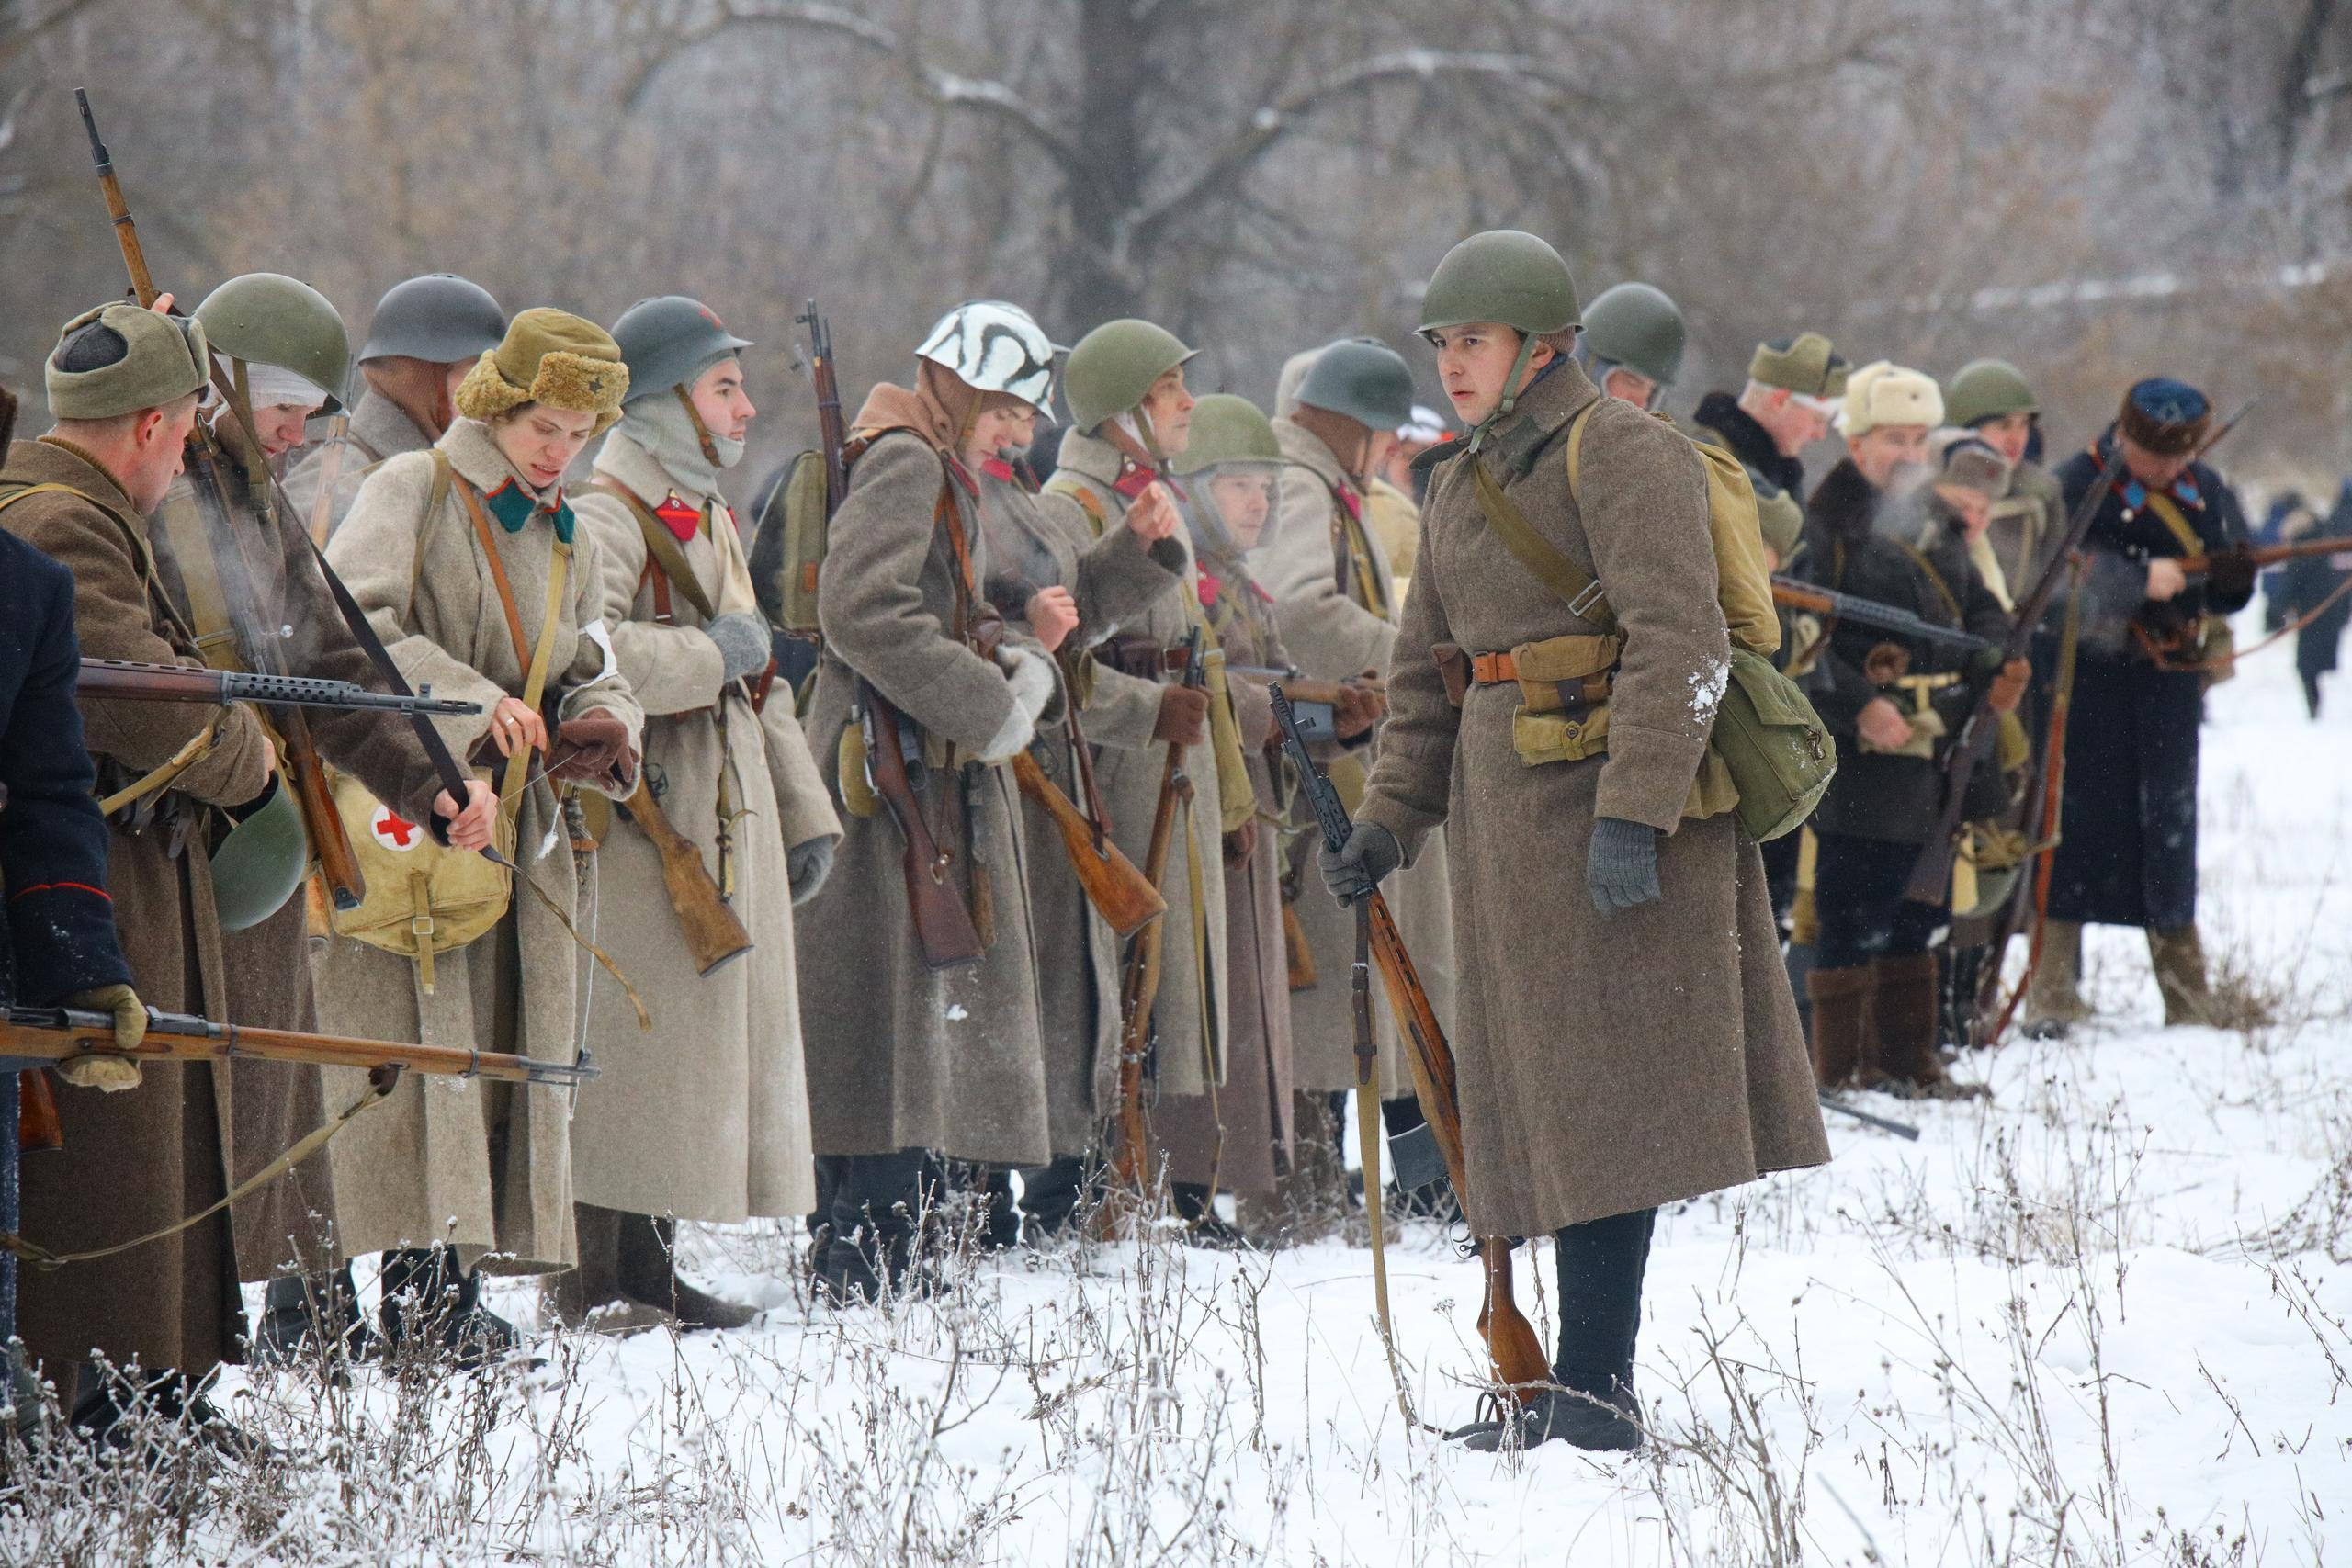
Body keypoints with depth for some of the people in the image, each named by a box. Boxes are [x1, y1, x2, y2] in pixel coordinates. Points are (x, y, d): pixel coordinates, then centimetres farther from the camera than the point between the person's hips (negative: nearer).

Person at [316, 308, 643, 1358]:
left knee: (501, 1048, 3)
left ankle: (456, 1280, 6)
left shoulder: (570, 542, 20)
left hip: (516, 830, 7)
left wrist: (603, 731, -3)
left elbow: (595, 674, 22)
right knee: (418, 1041, -14)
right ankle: (417, 1272, -16)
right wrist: (473, 703, -24)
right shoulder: (411, 493, -2)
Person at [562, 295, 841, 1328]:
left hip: (726, 825, 9)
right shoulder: (602, 519, -11)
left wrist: (806, 815, 21)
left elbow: (753, 683, 26)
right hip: (635, 820, -9)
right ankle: (588, 1288, -6)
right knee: (620, 1043, -9)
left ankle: (646, 1263, 18)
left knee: (705, 1037, 11)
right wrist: (709, 657, -18)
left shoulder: (711, 522, 20)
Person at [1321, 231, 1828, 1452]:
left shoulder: (1623, 454, -9)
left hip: (1613, 819, -9)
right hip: (1508, 818, 9)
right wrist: (1388, 822, 14)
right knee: (1547, 1103, 8)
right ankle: (1579, 1393, 11)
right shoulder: (1460, 485, 18)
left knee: (1606, 1099, -9)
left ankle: (1597, 1390, -9)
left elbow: (1680, 645, -18)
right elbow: (1425, 672, 24)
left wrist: (1634, 812, -25)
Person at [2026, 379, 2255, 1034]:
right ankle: (2052, 991, 0)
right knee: (2076, 823, -4)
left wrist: (2234, 574, -14)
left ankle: (2188, 998, 15)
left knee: (2169, 831, 8)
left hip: (2171, 682, 4)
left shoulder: (2206, 490, 8)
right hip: (2090, 678, -4)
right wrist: (2142, 580, -29)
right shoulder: (2077, 484, -8)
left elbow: (2231, 592, 8)